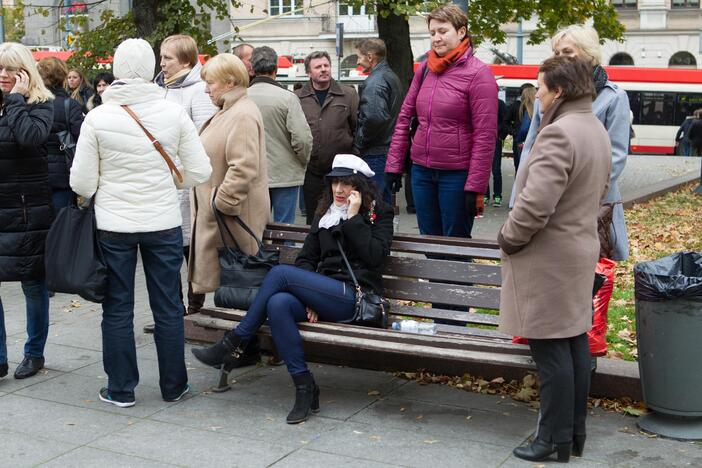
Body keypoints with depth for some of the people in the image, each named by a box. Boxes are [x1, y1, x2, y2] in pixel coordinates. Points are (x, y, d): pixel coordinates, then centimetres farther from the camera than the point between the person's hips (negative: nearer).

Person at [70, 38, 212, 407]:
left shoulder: (97, 118, -10)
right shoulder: (173, 113, -8)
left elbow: (81, 183, -7)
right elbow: (200, 171, -3)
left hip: (113, 225, -1)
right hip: (163, 224, 1)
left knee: (117, 308, 11)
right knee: (168, 307, 12)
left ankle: (121, 389, 19)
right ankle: (173, 386, 22)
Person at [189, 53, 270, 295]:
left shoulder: (243, 115, -18)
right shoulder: (228, 111, 16)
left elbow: (243, 168, -27)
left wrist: (222, 203, -21)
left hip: (233, 219, -11)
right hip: (216, 214, 11)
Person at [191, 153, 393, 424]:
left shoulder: (380, 215, 7)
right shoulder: (325, 213, 22)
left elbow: (375, 257, -10)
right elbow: (306, 258, 15)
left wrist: (353, 218, -9)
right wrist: (308, 295, -2)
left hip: (356, 298, -6)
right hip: (327, 296, 6)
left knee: (280, 273, -23)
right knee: (278, 304, -29)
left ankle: (235, 344, -14)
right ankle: (304, 388, -26)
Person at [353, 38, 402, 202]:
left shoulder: (375, 81, -15)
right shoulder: (392, 76, 17)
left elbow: (375, 117, -30)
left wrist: (359, 142, -14)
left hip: (375, 153, -10)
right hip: (389, 148, 10)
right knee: (384, 202, 15)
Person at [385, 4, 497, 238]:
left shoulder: (478, 73, -9)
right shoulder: (425, 69, 8)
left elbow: (485, 136, -13)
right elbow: (404, 117, 12)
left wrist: (475, 187, -16)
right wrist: (394, 165, 5)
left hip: (457, 175, -5)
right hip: (421, 171, 5)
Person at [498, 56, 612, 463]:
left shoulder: (559, 132, -22)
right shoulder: (597, 129, 11)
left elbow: (536, 203, -27)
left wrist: (509, 238, -11)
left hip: (549, 257, -10)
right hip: (581, 247, 10)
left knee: (551, 349, -2)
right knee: (575, 342, 14)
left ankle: (556, 440, 6)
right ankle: (576, 433, 24)